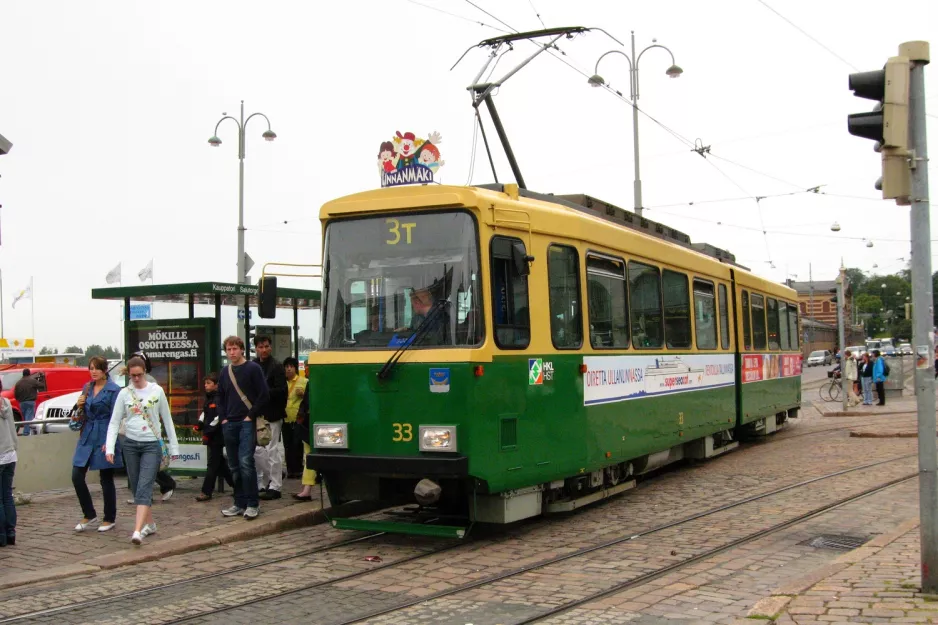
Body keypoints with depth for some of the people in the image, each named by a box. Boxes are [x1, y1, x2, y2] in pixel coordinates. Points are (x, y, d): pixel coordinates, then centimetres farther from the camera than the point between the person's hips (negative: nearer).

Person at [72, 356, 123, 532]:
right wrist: (80, 406, -3)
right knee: (77, 476, 0)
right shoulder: (87, 388, 11)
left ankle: (110, 519, 17)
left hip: (104, 438, -6)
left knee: (106, 479, 3)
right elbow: (83, 414, 19)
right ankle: (89, 514, 17)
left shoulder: (114, 390, -8)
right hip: (87, 437, 6)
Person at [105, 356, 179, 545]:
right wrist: (109, 448, -8)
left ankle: (137, 531, -25)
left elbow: (167, 419, 7)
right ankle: (150, 523, 24)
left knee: (144, 488, -15)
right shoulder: (124, 394, 4)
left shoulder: (157, 391, 1)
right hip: (130, 444, 3)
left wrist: (173, 447, 6)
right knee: (137, 488, 8)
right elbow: (114, 422, 4)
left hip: (151, 445, -3)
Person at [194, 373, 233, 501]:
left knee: (212, 464, -4)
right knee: (220, 463, 14)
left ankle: (206, 492, -2)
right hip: (210, 437, 9)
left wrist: (208, 432, -20)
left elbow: (219, 417, -20)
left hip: (217, 436, -9)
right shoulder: (208, 398, 13)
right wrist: (199, 424, 8)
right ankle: (236, 484, 24)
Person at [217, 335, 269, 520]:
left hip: (247, 423, -6)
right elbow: (220, 396, 23)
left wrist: (251, 415, -11)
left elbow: (264, 395, -8)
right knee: (234, 466, 9)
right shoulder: (225, 372, 14)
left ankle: (252, 504, -9)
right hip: (229, 424, 6)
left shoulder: (253, 368, -4)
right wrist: (223, 417, 9)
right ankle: (239, 503, 17)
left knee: (246, 462, -14)